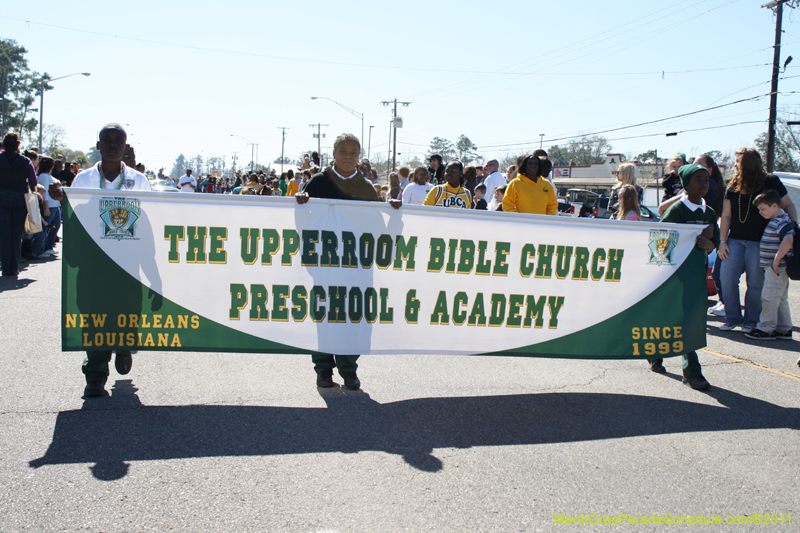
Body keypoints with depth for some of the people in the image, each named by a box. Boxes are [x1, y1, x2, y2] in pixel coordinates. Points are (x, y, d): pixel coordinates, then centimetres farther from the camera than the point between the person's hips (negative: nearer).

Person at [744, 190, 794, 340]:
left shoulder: (781, 221, -17)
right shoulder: (776, 220, 15)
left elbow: (788, 240, -31)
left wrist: (776, 260, -28)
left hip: (776, 268, -10)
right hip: (773, 267, 10)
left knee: (769, 297, -5)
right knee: (781, 299, 14)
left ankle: (766, 329, 0)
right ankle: (784, 329, 21)